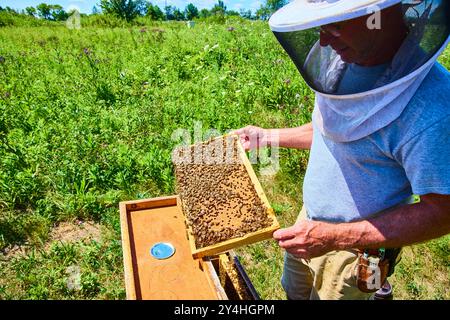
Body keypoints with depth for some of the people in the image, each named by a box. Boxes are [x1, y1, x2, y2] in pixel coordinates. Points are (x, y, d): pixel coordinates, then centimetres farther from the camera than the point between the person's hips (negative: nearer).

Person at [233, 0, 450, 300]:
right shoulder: (342, 63, -8)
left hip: (356, 248, -7)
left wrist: (334, 237, -29)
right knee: (294, 291, 27)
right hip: (310, 220, 7)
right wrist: (266, 136, 5)